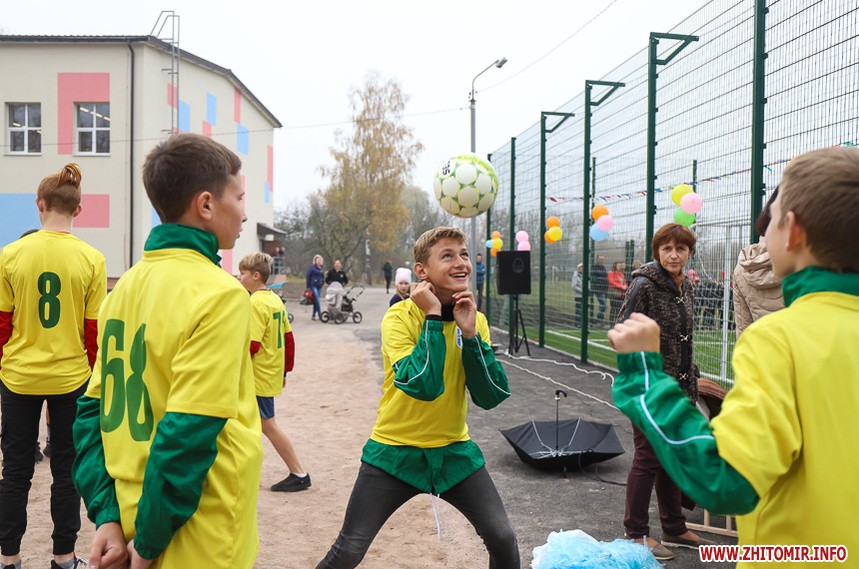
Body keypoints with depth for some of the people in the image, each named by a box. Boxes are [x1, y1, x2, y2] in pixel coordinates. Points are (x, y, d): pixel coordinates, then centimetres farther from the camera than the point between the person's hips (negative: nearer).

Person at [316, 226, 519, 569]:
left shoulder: (475, 319, -2)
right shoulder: (399, 317, -17)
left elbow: (491, 397, -10)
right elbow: (423, 386, -31)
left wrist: (470, 333, -19)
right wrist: (433, 318, -25)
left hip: (455, 450, 4)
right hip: (395, 451, -3)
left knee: (503, 540, -2)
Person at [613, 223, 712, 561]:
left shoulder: (685, 287, 10)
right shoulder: (644, 286, -14)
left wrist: (692, 381, 16)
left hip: (678, 389, 8)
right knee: (648, 458, 0)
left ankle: (674, 528, 30)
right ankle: (636, 533, 14)